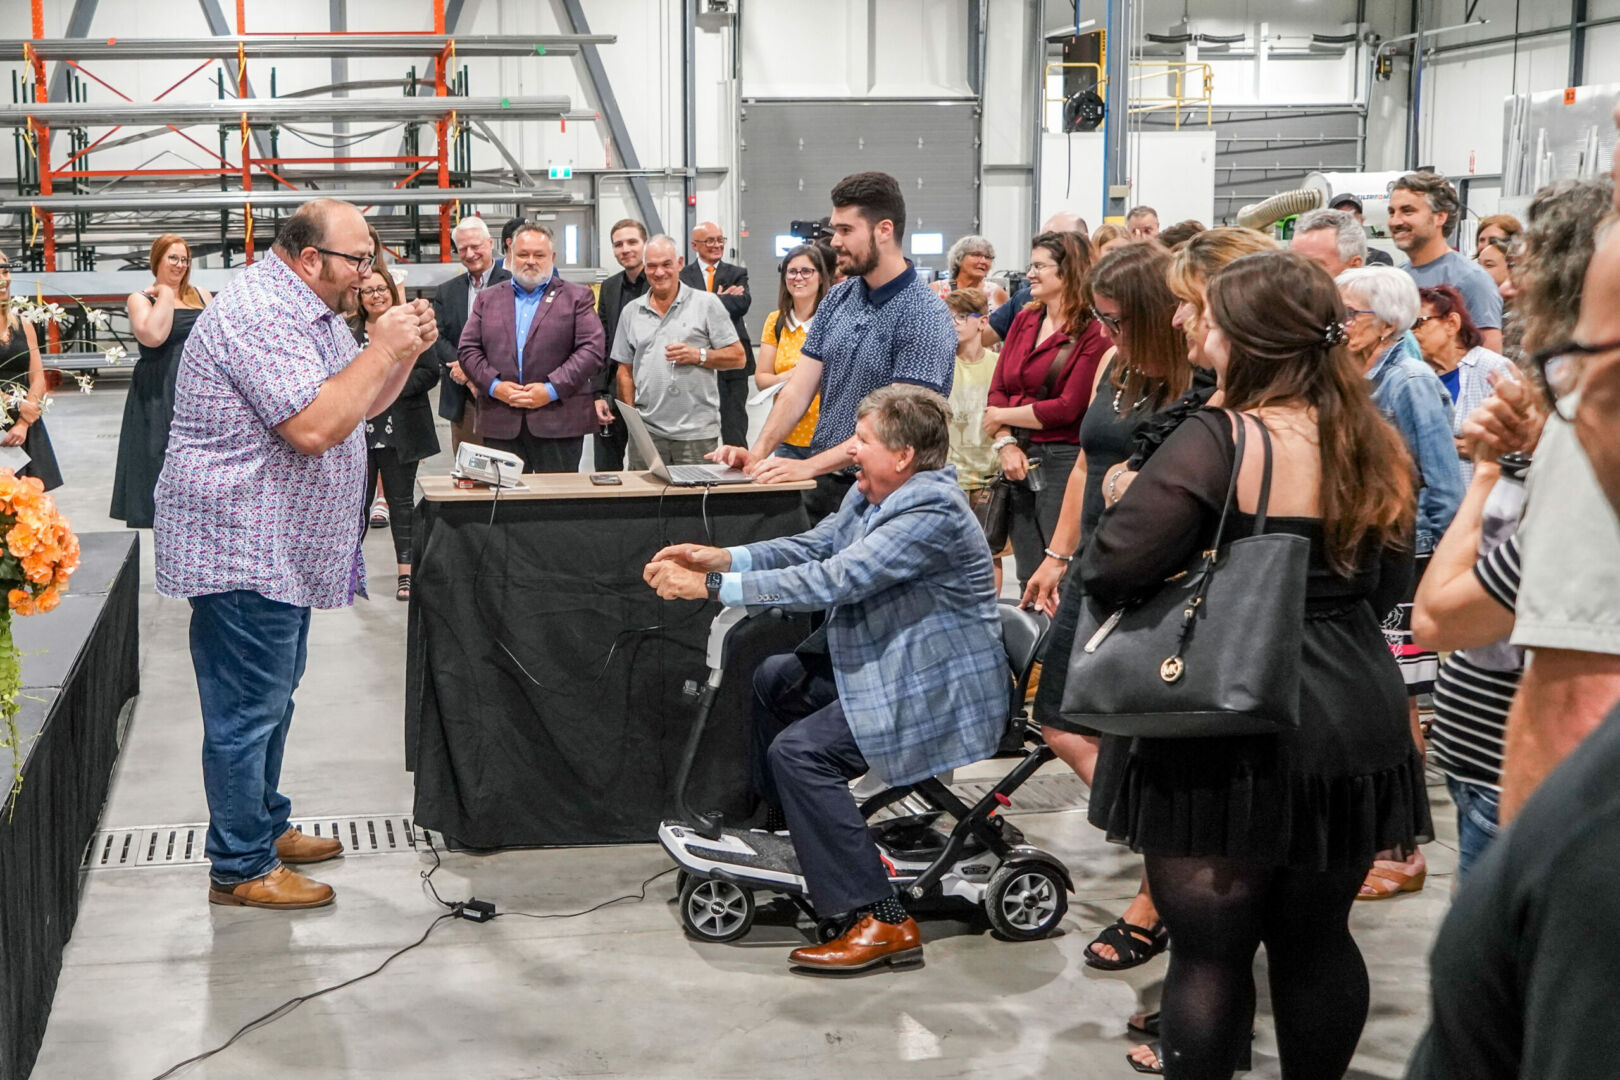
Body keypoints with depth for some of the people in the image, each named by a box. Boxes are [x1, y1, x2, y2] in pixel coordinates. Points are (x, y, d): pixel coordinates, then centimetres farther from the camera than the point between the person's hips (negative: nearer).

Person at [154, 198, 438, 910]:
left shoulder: (310, 311, 14)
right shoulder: (258, 314, -21)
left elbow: (358, 407, 19)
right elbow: (314, 426, -29)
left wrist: (407, 352, 3)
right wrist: (381, 349, -21)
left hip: (284, 549, 11)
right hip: (241, 549, -11)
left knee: (272, 695, 21)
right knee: (248, 707, -4)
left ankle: (266, 825, 34)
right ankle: (241, 869, 5)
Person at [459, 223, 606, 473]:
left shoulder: (577, 297, 8)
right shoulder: (487, 299, 17)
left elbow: (592, 349, -2)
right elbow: (468, 349, 11)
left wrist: (552, 389, -12)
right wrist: (494, 386, -7)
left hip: (559, 422, -2)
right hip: (501, 424, 2)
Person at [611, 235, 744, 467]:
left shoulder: (707, 303, 4)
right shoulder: (631, 312, 13)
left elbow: (737, 357, 2)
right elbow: (625, 371, 14)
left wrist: (698, 356, -12)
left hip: (697, 432, -2)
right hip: (646, 431, 3)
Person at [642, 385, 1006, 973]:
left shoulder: (932, 511, -26)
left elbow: (833, 580, -31)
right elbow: (815, 546, 7)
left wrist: (713, 587, -29)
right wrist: (720, 558, -8)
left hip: (938, 690, -11)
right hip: (882, 660, 11)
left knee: (799, 751, -21)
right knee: (774, 681, 21)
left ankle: (884, 923, -18)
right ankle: (788, 831, 36)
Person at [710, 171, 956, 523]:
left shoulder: (925, 316, -15)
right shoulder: (837, 299, 9)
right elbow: (799, 387, 6)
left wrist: (809, 466, -27)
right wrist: (758, 452, -10)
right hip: (822, 489, 6)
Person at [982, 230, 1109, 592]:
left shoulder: (1092, 333, -10)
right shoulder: (1024, 321, 12)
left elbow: (1068, 408, -14)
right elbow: (998, 389, 8)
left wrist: (1002, 417, -5)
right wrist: (1005, 443, -8)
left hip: (1062, 460, -7)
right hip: (1019, 459, 7)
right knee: (1029, 579, 13)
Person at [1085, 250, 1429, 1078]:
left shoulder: (1218, 442, -16)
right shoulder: (1378, 448, 5)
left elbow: (1109, 566, -22)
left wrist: (1125, 505, -1)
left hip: (1227, 734, -6)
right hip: (1352, 724, 6)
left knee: (1210, 948, 5)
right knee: (1317, 940, 18)